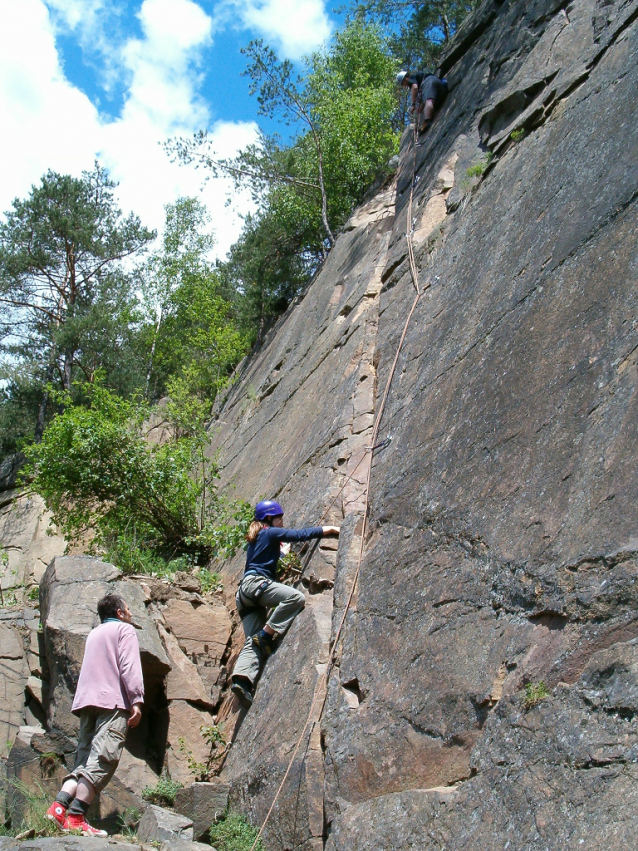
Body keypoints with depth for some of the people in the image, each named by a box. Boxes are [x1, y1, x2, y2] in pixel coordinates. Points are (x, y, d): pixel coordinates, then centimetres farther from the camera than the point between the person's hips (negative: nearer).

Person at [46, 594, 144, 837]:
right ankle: (75, 817, -21)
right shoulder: (124, 629, 5)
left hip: (86, 702, 8)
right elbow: (129, 666, -8)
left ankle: (59, 805, -10)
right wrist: (136, 700, -14)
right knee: (102, 761, -13)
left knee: (83, 760, 7)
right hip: (113, 702, -8)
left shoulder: (94, 634, 28)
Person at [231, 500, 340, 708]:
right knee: (296, 597, -26)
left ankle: (242, 679, -28)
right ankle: (267, 634, -25)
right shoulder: (270, 533, 5)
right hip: (256, 583, -9)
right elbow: (301, 534, 3)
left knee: (253, 642, -6)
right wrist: (328, 529, 12)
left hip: (245, 593, 9)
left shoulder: (256, 538, 30)